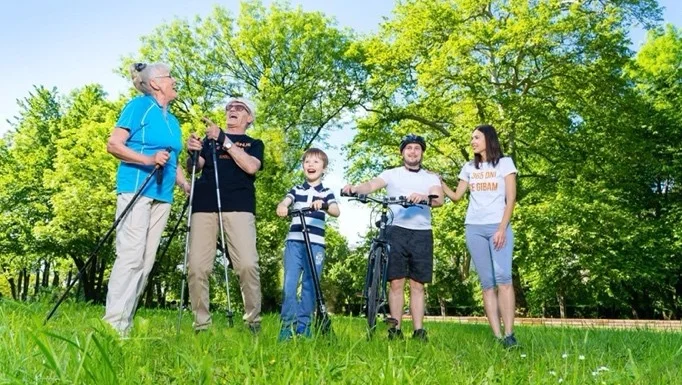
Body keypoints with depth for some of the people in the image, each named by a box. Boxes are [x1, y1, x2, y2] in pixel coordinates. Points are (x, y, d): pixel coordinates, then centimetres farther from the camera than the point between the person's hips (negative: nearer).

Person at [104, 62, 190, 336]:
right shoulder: (139, 106, -1)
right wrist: (148, 160, -21)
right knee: (130, 255, -13)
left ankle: (125, 324, 8)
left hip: (162, 195, 8)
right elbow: (113, 145, -8)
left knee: (146, 260, 4)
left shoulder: (172, 120, 21)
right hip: (136, 189, -7)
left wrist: (186, 185, 9)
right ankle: (113, 324, -10)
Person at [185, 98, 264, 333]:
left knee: (247, 264, -15)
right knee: (197, 266, -6)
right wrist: (192, 152, -12)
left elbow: (251, 167, -3)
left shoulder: (254, 144, 18)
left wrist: (224, 140, -9)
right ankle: (201, 324, 5)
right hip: (204, 205, 2)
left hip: (238, 206, -2)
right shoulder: (210, 138, 24)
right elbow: (195, 167, 10)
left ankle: (253, 321, -3)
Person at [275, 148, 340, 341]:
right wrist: (282, 207, -27)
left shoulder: (326, 193, 12)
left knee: (310, 285, 0)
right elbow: (284, 202, -2)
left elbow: (336, 211, -6)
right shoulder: (296, 190, 17)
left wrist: (323, 205, -28)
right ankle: (288, 323, 1)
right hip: (294, 241, 1)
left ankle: (303, 325, 10)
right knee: (290, 283, -7)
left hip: (315, 243, -1)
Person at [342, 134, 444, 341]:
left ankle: (418, 331, 8)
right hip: (397, 231, -1)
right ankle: (395, 329, 6)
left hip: (422, 233, 1)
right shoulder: (391, 174, 11)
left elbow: (439, 199, -6)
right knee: (396, 283, -1)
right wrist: (355, 188, -31)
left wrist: (423, 197, -30)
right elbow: (372, 185, -8)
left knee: (417, 285, 4)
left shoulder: (431, 177, 13)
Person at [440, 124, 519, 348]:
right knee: (487, 283, -3)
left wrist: (502, 228, -10)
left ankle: (509, 335, -19)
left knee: (503, 278, -18)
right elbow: (456, 196, 17)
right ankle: (498, 337, -5)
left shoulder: (505, 163, 7)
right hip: (474, 228, 3)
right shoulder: (469, 167, 18)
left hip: (498, 227, -3)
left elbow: (511, 199, 0)